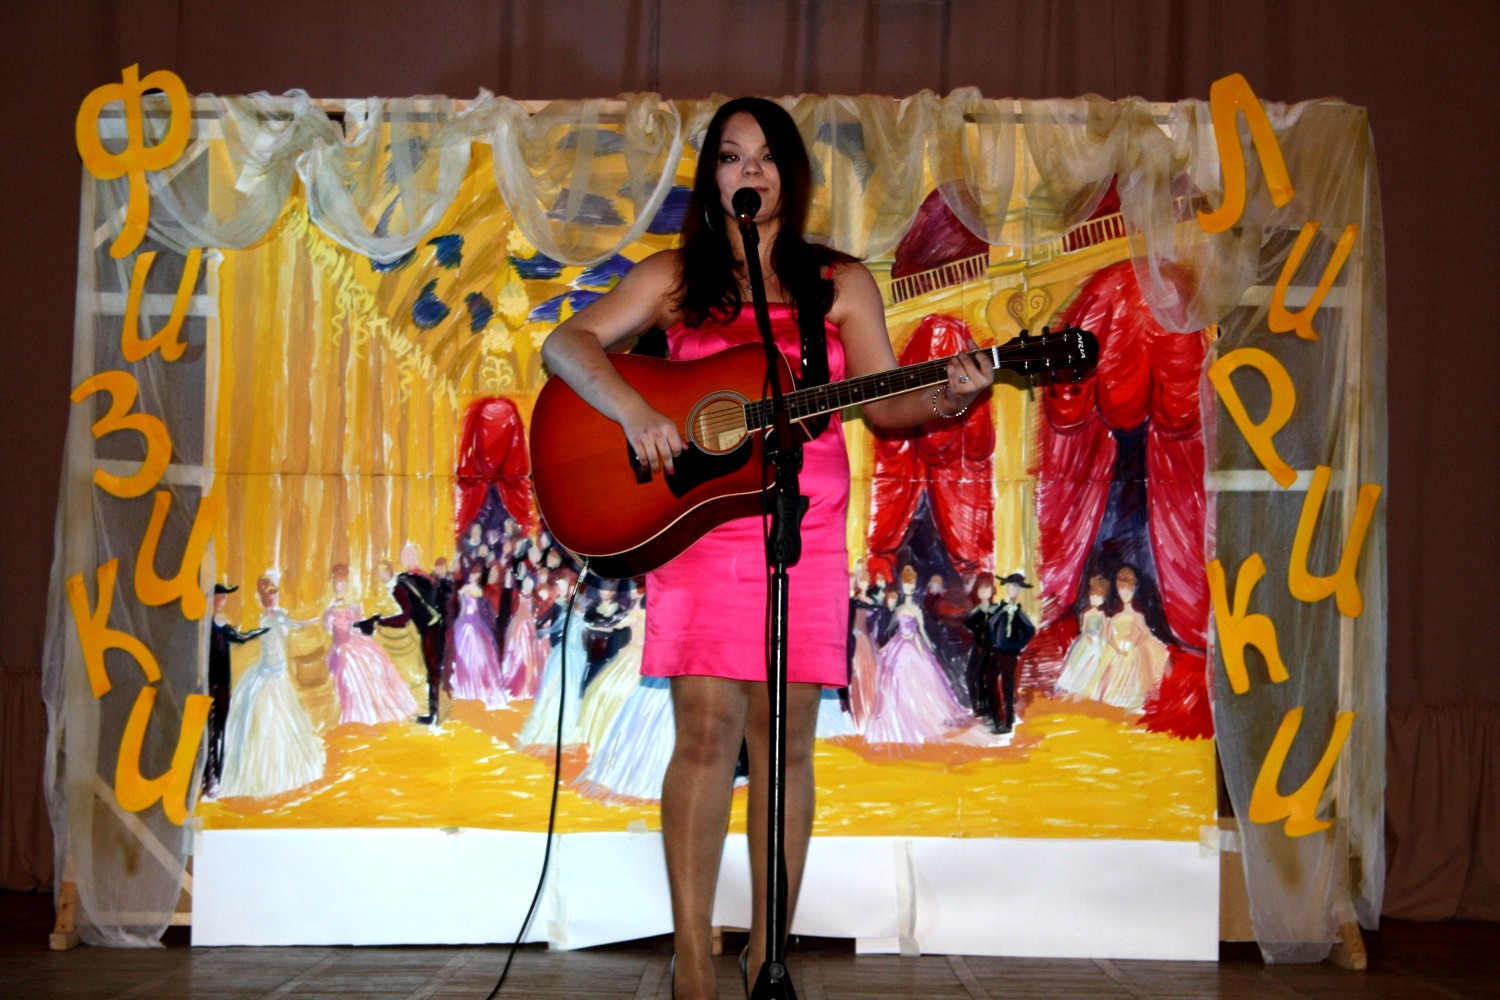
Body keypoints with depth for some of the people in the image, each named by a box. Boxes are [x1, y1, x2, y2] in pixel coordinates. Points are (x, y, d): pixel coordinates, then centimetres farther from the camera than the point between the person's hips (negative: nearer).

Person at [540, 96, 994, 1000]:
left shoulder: (841, 283, 12)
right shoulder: (675, 278, 11)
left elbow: (883, 407, 7)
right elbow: (568, 343, 2)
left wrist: (945, 401, -14)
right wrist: (634, 412, -16)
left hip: (804, 527, 1)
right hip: (696, 522, -1)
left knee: (785, 734, -1)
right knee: (707, 726, -10)